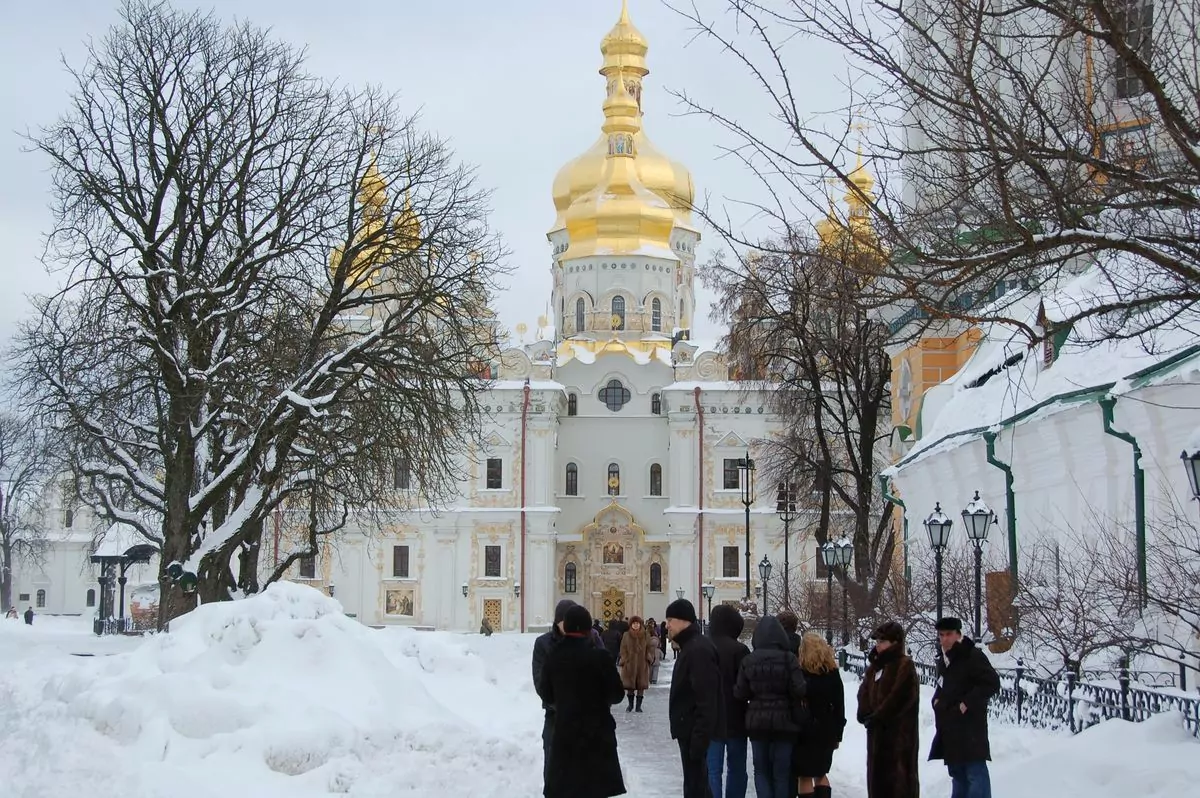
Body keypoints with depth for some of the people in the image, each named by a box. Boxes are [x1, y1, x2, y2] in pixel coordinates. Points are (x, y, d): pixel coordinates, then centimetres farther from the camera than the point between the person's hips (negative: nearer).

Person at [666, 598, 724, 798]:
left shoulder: (698, 649, -19)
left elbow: (706, 701, -24)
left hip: (695, 732, -11)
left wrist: (699, 739, -26)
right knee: (696, 781, 17)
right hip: (691, 730, 11)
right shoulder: (690, 646, 15)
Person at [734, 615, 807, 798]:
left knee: (761, 769, 10)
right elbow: (799, 690, -15)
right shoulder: (789, 659, -11)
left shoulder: (749, 660, -4)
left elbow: (740, 693, -4)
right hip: (784, 721, -1)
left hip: (757, 721, 1)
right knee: (781, 771, 9)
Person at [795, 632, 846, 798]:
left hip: (806, 731, -5)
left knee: (805, 776, 1)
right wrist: (838, 734, 13)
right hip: (826, 731, 5)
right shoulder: (833, 673, 4)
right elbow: (839, 706, 7)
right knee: (821, 773, 18)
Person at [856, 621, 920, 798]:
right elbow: (864, 692, 16)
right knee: (877, 776, 12)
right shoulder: (875, 665, 17)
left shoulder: (905, 665, -9)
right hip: (877, 732, 9)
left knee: (899, 776, -9)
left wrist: (876, 718, -14)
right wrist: (865, 715, -2)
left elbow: (898, 698, -18)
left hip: (899, 732, -9)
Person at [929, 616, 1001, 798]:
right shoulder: (944, 660, 15)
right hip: (950, 727, 9)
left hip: (970, 726, -9)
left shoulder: (972, 655, -12)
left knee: (975, 772, -13)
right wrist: (937, 699, 10)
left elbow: (992, 683, -19)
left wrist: (967, 703, -19)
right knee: (957, 772, 16)